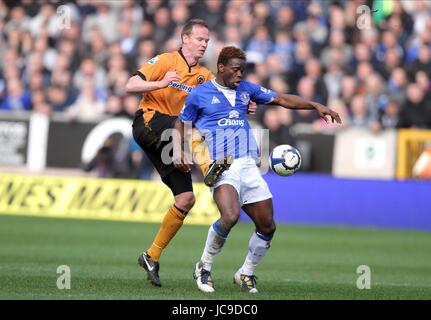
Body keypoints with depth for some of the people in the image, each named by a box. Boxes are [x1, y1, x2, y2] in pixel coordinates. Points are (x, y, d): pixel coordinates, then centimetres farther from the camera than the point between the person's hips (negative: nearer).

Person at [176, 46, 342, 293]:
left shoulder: (246, 89, 15)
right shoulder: (199, 95, 4)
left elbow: (282, 100, 18)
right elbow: (183, 125, 14)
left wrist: (315, 106, 8)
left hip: (248, 165, 5)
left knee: (267, 226, 1)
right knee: (230, 216, -30)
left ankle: (246, 273, 24)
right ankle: (204, 267, -9)